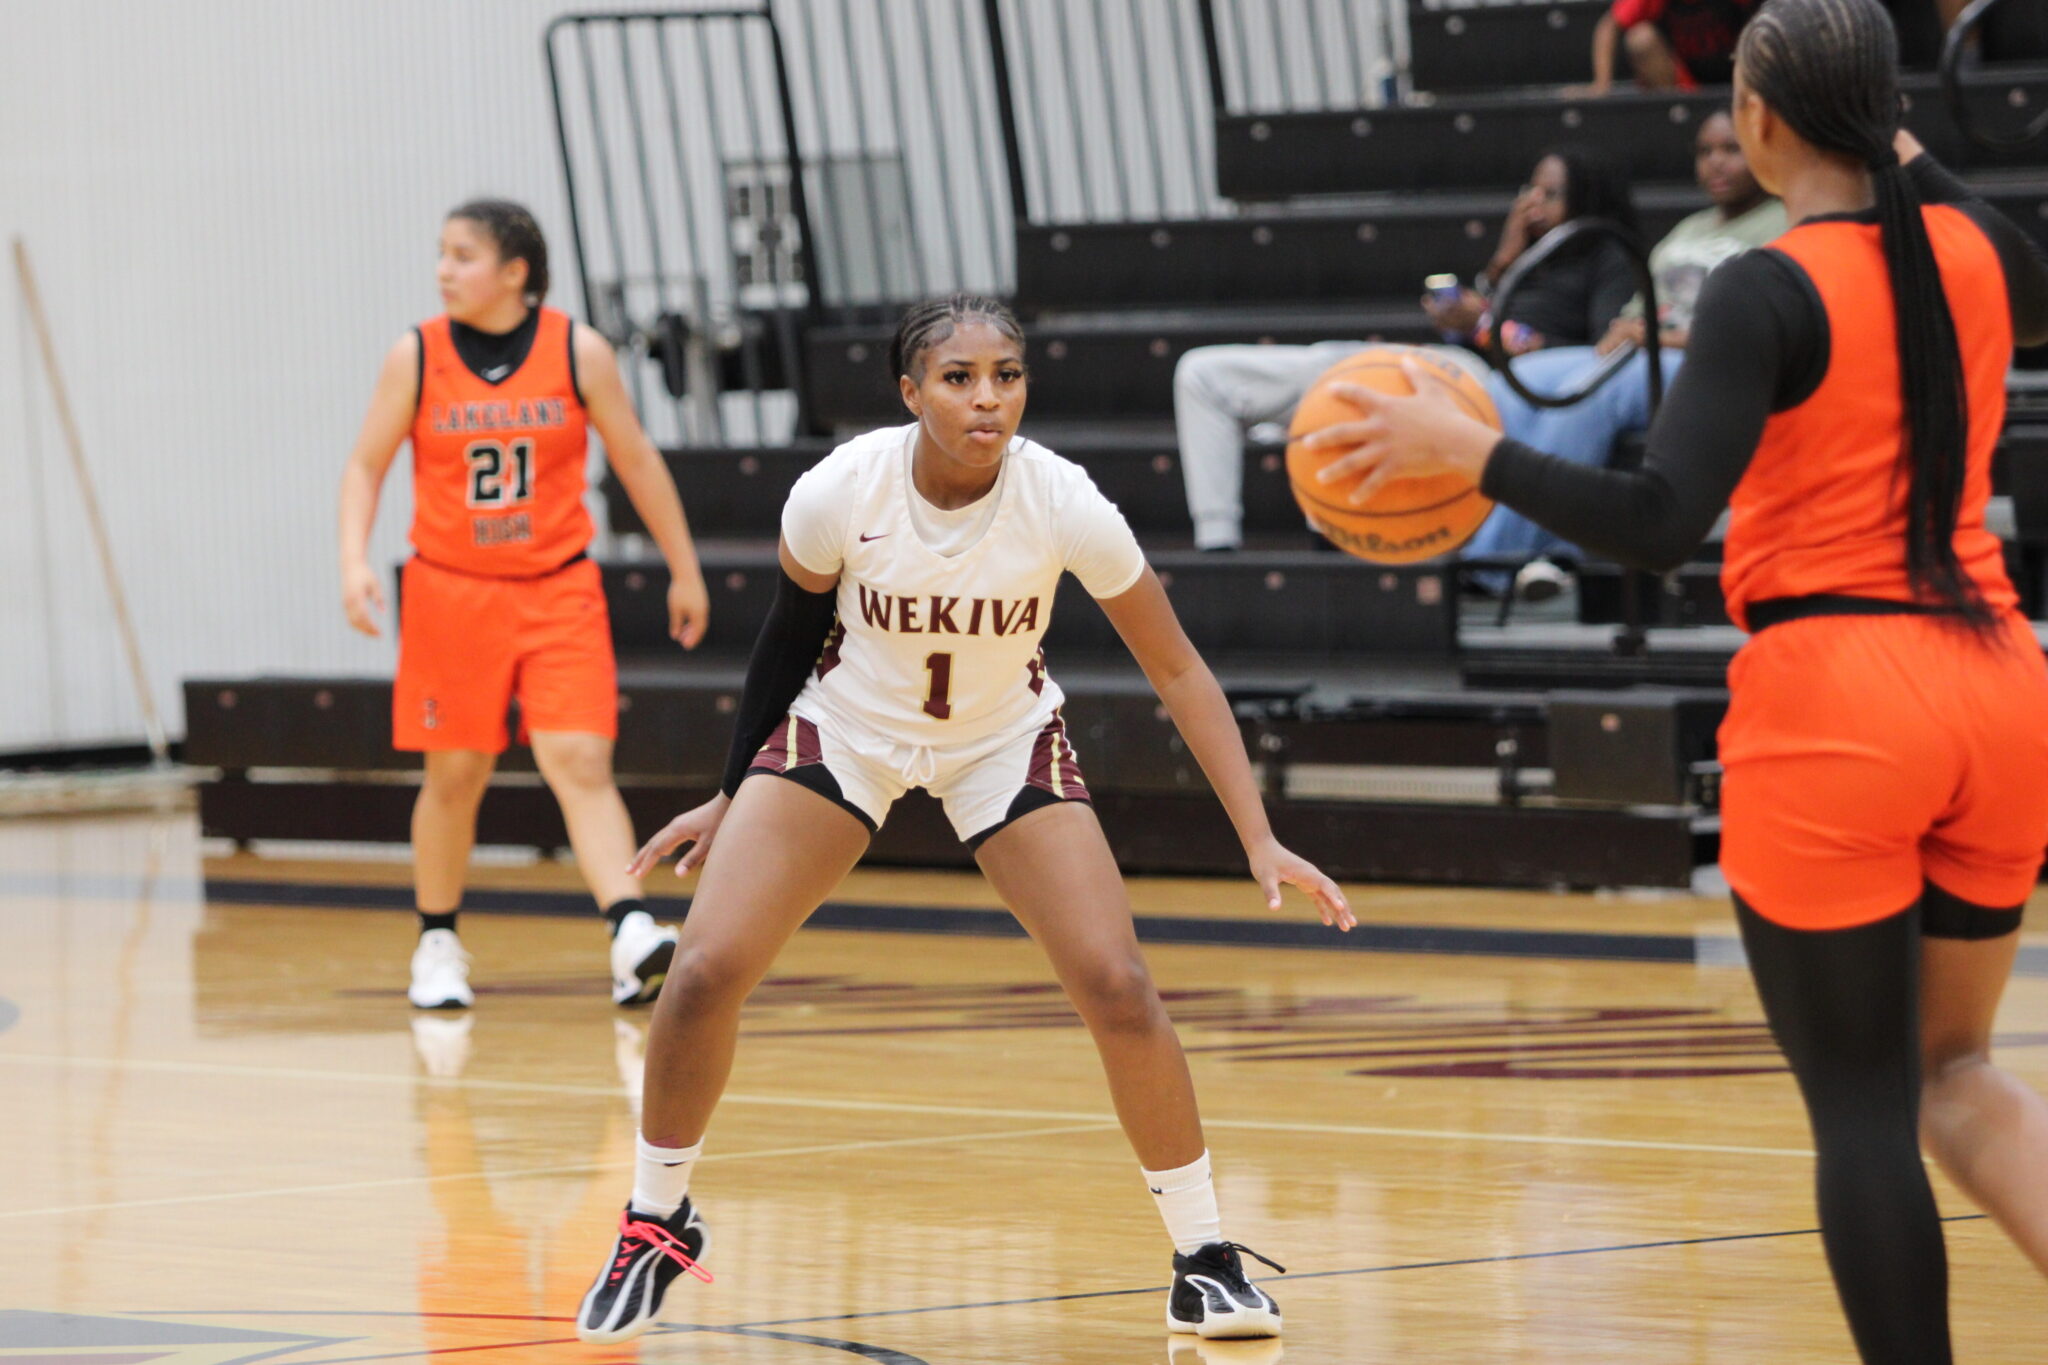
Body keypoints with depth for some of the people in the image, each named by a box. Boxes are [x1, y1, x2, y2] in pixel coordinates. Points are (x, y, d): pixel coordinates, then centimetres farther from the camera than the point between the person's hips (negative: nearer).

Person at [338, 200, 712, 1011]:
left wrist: (684, 571, 7)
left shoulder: (579, 354, -5)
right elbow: (367, 466, 2)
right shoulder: (416, 358, -3)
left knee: (580, 762, -13)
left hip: (557, 592, -1)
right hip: (451, 592, 1)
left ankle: (632, 937, -24)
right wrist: (355, 562, -13)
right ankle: (437, 945, 24)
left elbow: (636, 461, 4)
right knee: (455, 774, 8)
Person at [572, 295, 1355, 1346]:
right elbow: (790, 631, -4)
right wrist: (734, 796, 5)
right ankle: (655, 1225, 10)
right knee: (704, 970, -13)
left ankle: (1204, 1261, 0)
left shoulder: (1062, 503, -26)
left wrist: (1261, 842, -23)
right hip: (845, 730, 0)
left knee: (1118, 990, -15)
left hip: (1003, 743, 0)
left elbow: (1177, 671, -17)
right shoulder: (841, 491, -25)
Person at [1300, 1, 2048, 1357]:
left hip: (1834, 698, -6)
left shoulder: (1771, 292, -11)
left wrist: (1463, 447, -12)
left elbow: (1661, 522, -19)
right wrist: (1912, 160, 41)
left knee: (1861, 1101, 2)